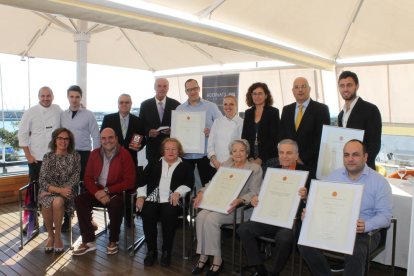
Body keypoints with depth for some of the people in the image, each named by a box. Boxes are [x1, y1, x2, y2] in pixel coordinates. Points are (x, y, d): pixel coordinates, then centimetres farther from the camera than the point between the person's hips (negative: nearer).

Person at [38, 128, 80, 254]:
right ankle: (50, 235, -10)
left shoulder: (75, 156, 3)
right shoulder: (48, 157, 5)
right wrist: (58, 190, -18)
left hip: (66, 191, -1)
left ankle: (57, 236, -14)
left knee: (57, 202, -34)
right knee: (47, 203, -33)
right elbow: (42, 180, -2)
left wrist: (61, 190, -15)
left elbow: (75, 178, -4)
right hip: (48, 191, 1)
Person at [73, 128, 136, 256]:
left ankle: (113, 241, -10)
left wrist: (107, 191, -20)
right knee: (80, 200, -19)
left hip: (117, 192, -5)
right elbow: (88, 178, 4)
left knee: (115, 204, -35)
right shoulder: (94, 154, 5)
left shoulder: (125, 154, -11)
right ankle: (88, 241, -10)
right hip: (98, 190, 5)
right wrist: (97, 192, -17)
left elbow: (130, 181, -14)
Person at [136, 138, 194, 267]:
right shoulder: (154, 164, 26)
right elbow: (143, 181, 18)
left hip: (171, 201, -2)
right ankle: (151, 250, -12)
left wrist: (178, 192, -13)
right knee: (147, 215, -29)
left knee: (169, 215, -33)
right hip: (152, 199, 2)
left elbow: (189, 183, 5)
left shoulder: (185, 166, 20)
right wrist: (141, 196, 1)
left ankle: (166, 251, -15)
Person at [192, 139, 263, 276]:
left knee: (211, 219, -28)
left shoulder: (255, 168, 2)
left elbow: (254, 192, -8)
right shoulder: (225, 165, 18)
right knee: (201, 216, -24)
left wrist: (240, 200, -26)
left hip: (241, 207, -5)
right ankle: (203, 256, -14)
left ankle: (217, 259, -14)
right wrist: (202, 192, -5)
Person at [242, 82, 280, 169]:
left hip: (268, 158, -3)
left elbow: (273, 138, -8)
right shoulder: (248, 113, 10)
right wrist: (250, 158, -5)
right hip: (250, 159, 3)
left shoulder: (273, 112, -2)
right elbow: (244, 137, 7)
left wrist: (261, 159, -14)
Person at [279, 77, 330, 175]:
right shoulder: (286, 110, 10)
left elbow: (322, 137, -9)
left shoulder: (321, 109, -3)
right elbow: (282, 135, 11)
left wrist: (303, 158, -12)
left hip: (312, 164, -3)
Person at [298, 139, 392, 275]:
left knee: (356, 254, -35)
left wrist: (366, 225, -28)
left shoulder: (379, 182, -4)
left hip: (365, 233, -4)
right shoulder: (334, 175, 8)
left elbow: (385, 216, -8)